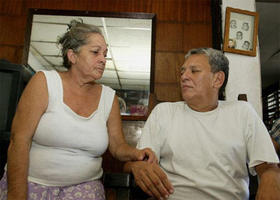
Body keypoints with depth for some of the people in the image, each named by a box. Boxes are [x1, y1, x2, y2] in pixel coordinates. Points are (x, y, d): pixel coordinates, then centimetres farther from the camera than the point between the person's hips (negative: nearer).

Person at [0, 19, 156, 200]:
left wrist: (135, 153, -15)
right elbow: (19, 141, -10)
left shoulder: (109, 97, 2)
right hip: (30, 183, -1)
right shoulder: (44, 82, -7)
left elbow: (118, 146, 6)